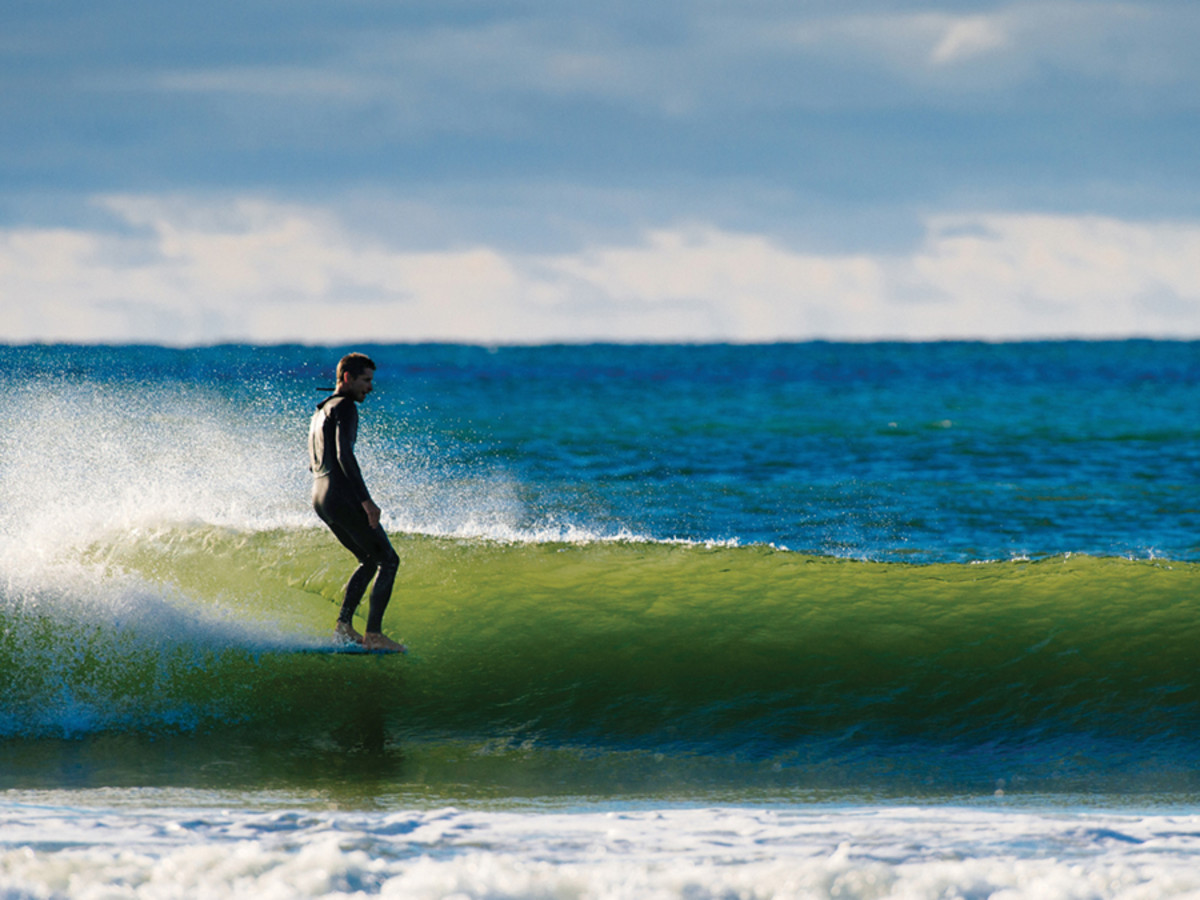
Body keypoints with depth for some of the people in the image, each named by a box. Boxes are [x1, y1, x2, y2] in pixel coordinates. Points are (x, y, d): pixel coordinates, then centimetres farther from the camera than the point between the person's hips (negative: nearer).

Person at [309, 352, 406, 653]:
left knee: (370, 561, 20)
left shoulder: (320, 412, 22)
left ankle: (344, 625, 10)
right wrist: (366, 500, -24)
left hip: (320, 497, 9)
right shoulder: (345, 407, -8)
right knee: (388, 561, -4)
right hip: (342, 496, -9)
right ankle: (374, 634, -12)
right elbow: (344, 454, -21)